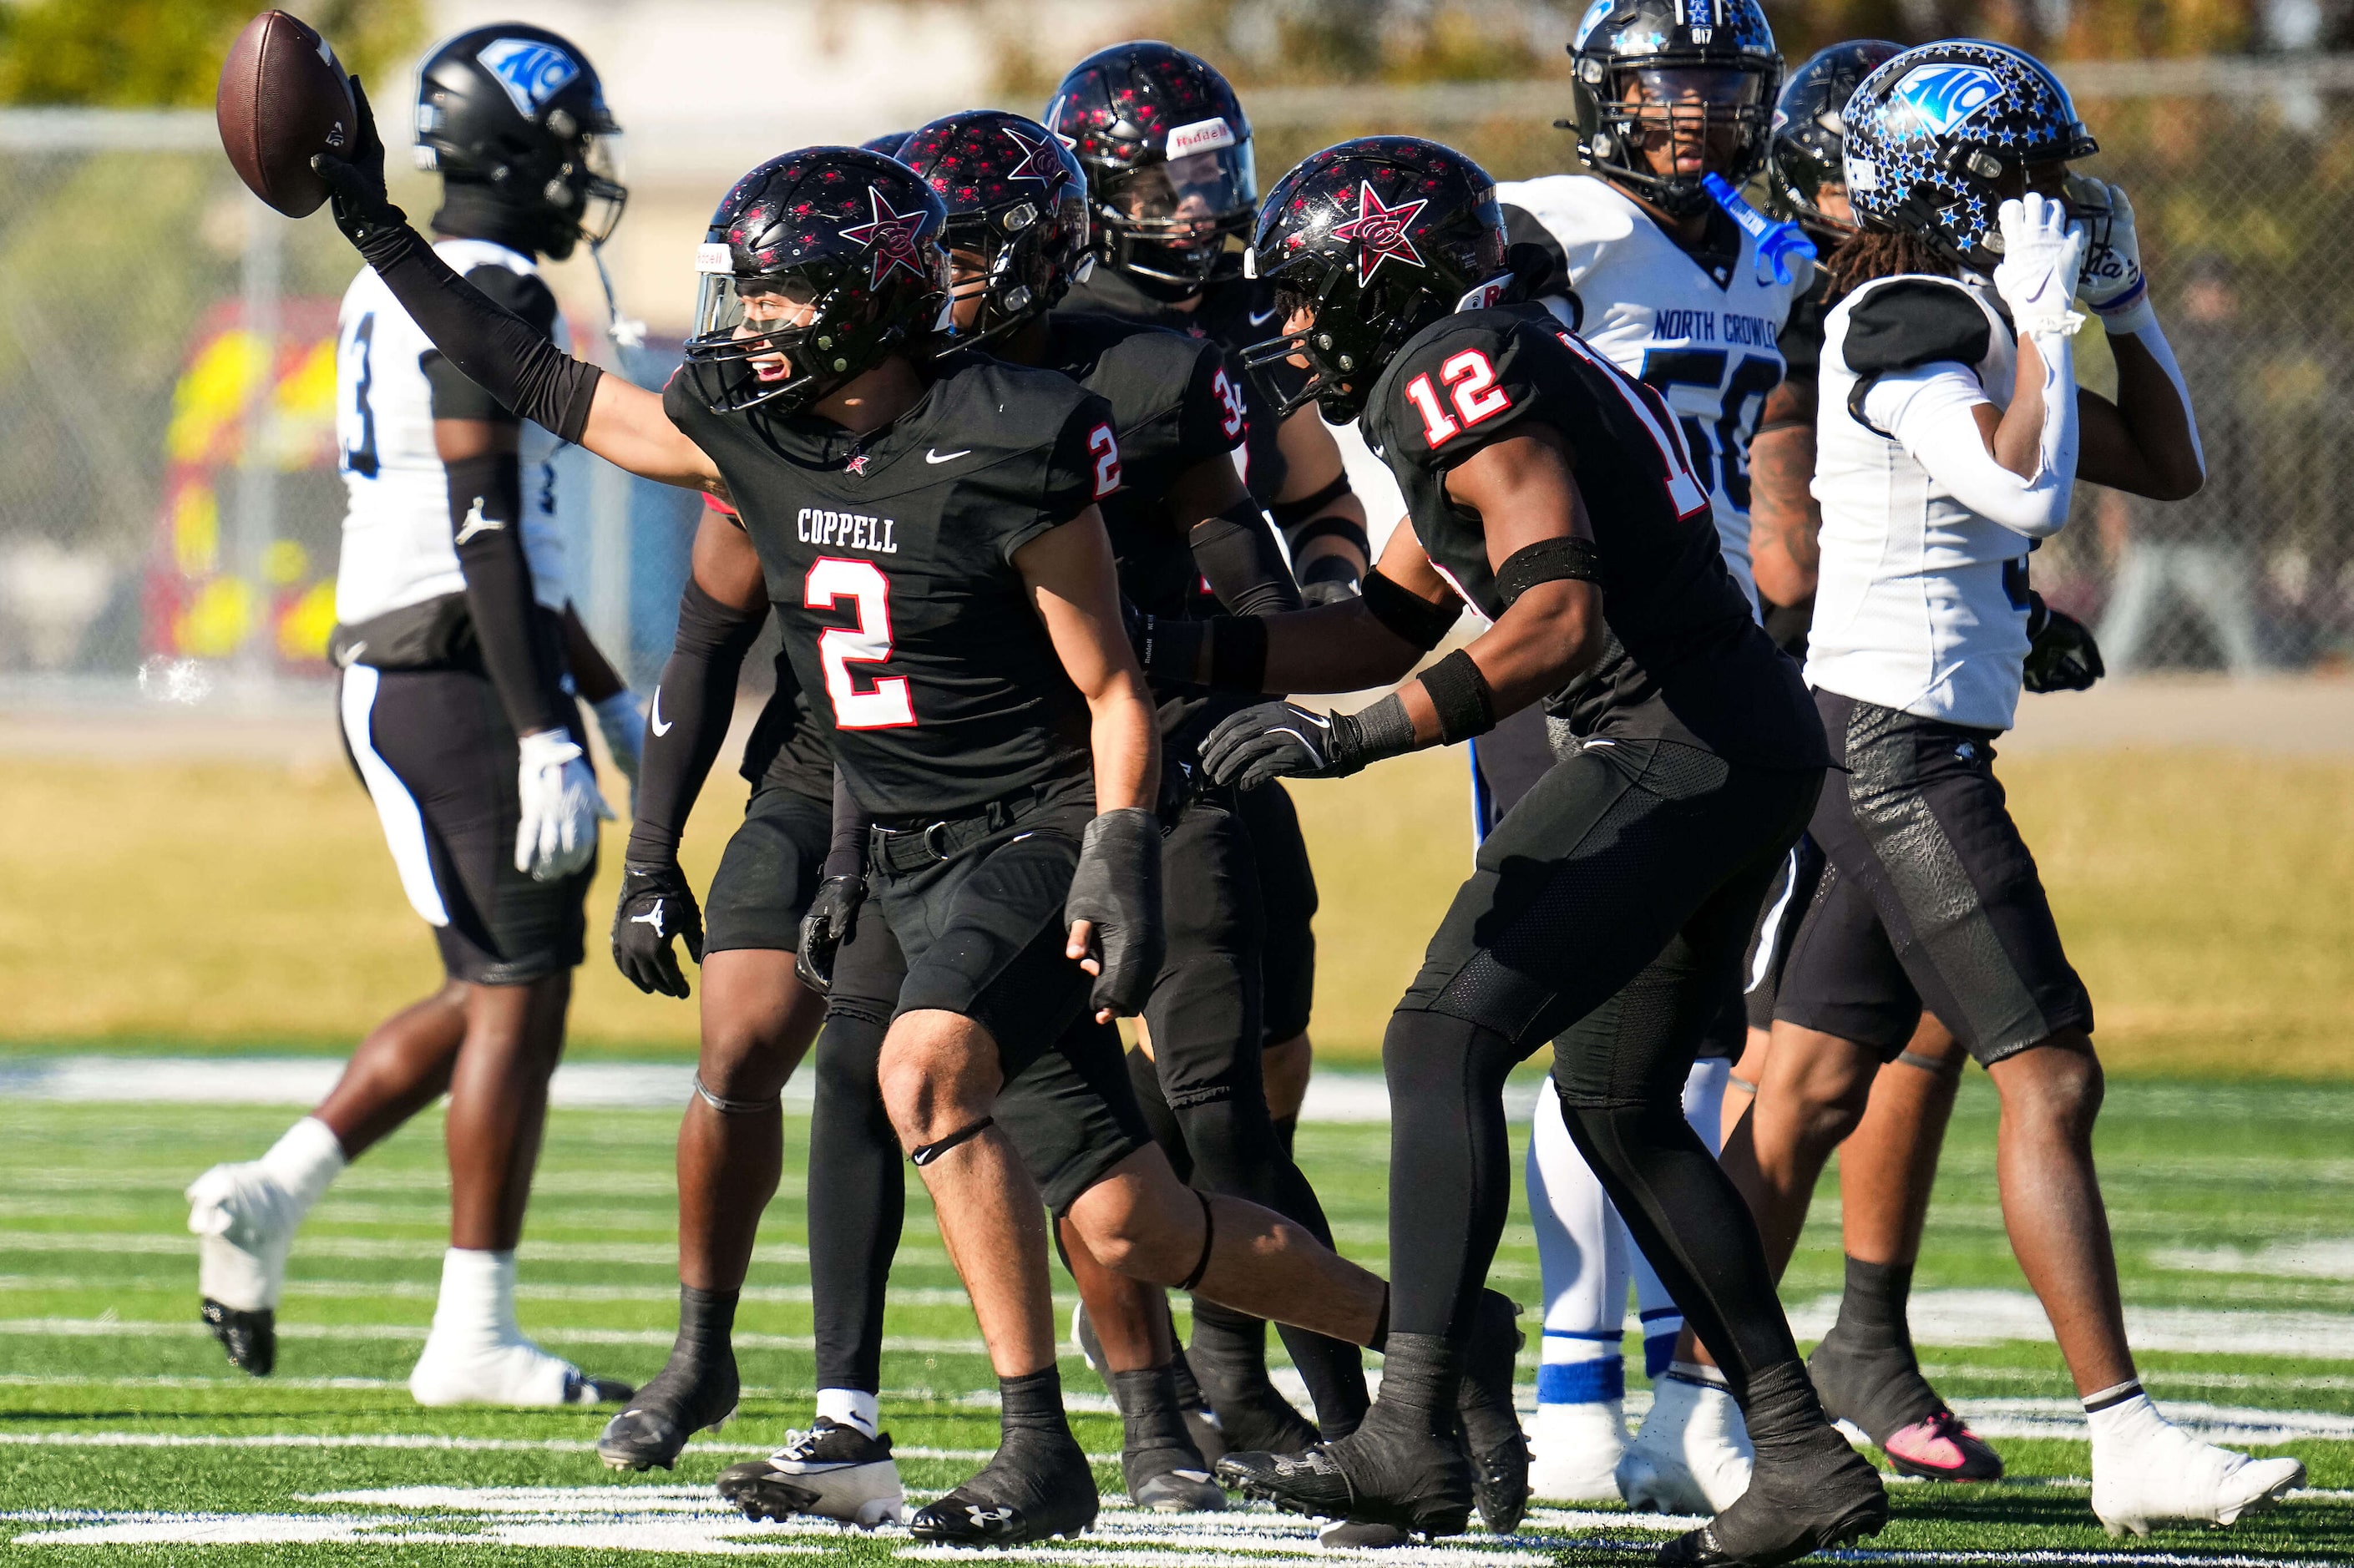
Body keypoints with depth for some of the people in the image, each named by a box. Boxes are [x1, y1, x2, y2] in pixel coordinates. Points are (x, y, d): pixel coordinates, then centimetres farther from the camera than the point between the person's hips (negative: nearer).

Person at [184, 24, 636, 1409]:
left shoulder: (396, 292, 18)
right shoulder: (492, 299, -13)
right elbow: (487, 532, -20)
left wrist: (610, 697, 30)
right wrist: (544, 738, -22)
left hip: (390, 672, 10)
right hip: (463, 671, -10)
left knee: (498, 990, 15)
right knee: (520, 991, -5)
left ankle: (271, 1194, 8)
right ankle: (476, 1336, -4)